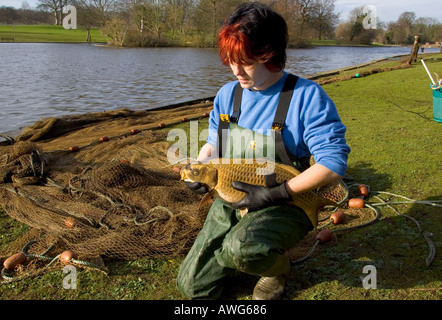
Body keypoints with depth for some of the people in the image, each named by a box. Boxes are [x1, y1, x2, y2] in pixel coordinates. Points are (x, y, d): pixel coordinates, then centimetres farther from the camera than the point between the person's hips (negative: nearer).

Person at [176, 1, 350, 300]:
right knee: (191, 286, 6)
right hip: (229, 202, 6)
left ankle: (278, 267, -1)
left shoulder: (307, 96, -18)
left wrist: (278, 193, -25)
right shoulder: (228, 94, 1)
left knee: (241, 248, -39)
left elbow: (334, 162, -21)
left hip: (284, 206, -6)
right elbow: (213, 143, 15)